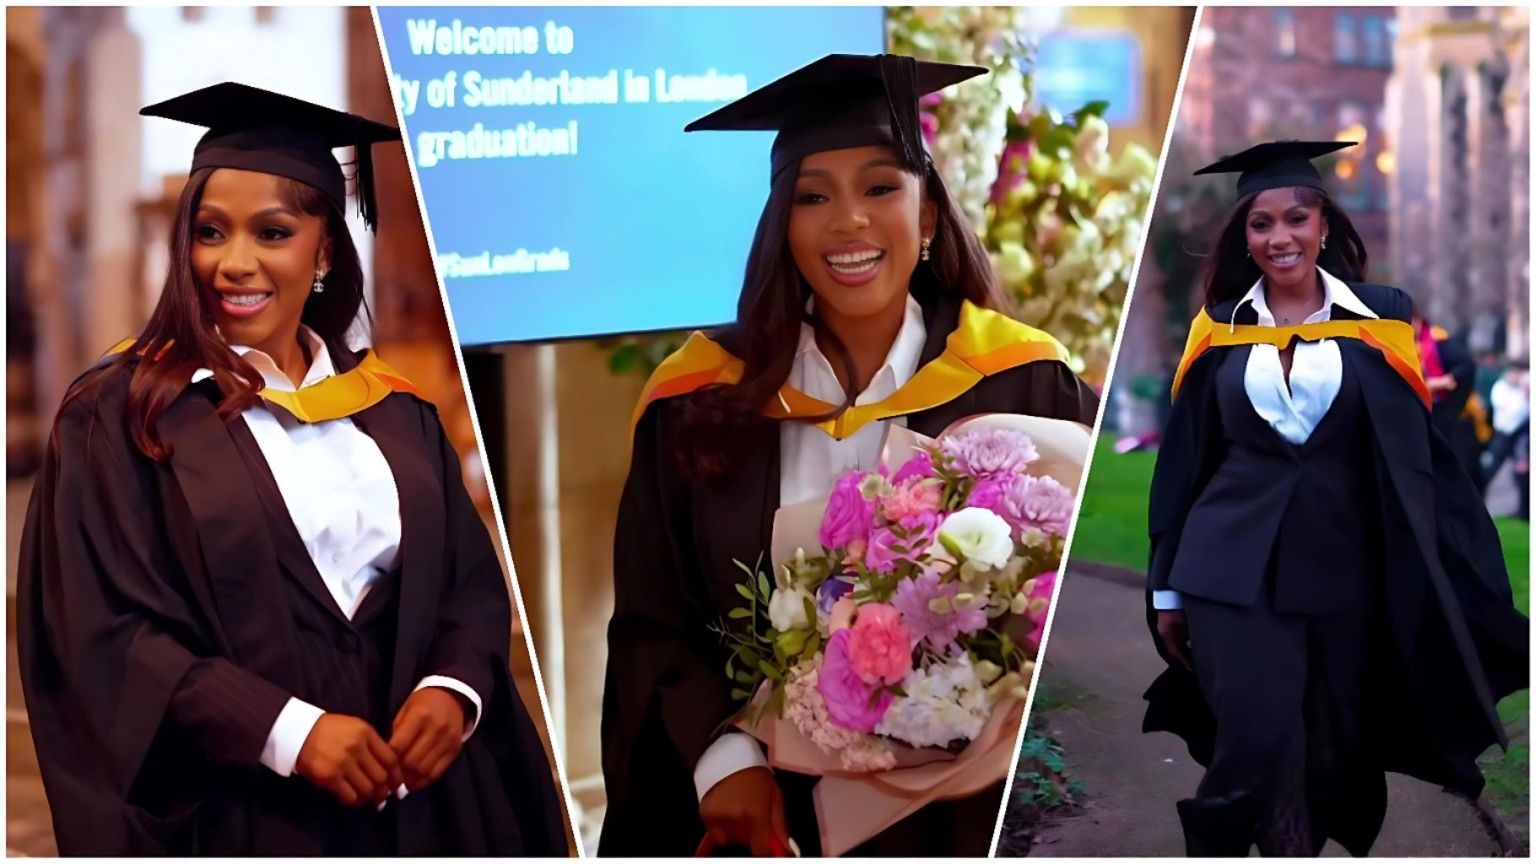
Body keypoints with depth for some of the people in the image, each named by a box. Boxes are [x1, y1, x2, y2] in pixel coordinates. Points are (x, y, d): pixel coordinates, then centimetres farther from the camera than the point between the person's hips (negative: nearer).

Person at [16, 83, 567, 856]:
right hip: (240, 814, -4)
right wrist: (288, 731, -19)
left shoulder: (396, 414, 8)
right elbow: (106, 632, -10)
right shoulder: (121, 413, -4)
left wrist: (453, 689, -13)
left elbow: (472, 581, 7)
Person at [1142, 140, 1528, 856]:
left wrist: (1464, 587, -2)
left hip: (1344, 569, 1)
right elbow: (1183, 462, 8)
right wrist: (1167, 585, 7)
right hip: (1234, 568, -1)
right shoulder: (1219, 329, 6)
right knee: (1259, 753, -13)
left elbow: (1421, 455, 1)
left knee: (1336, 758, 9)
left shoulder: (1380, 319, 3)